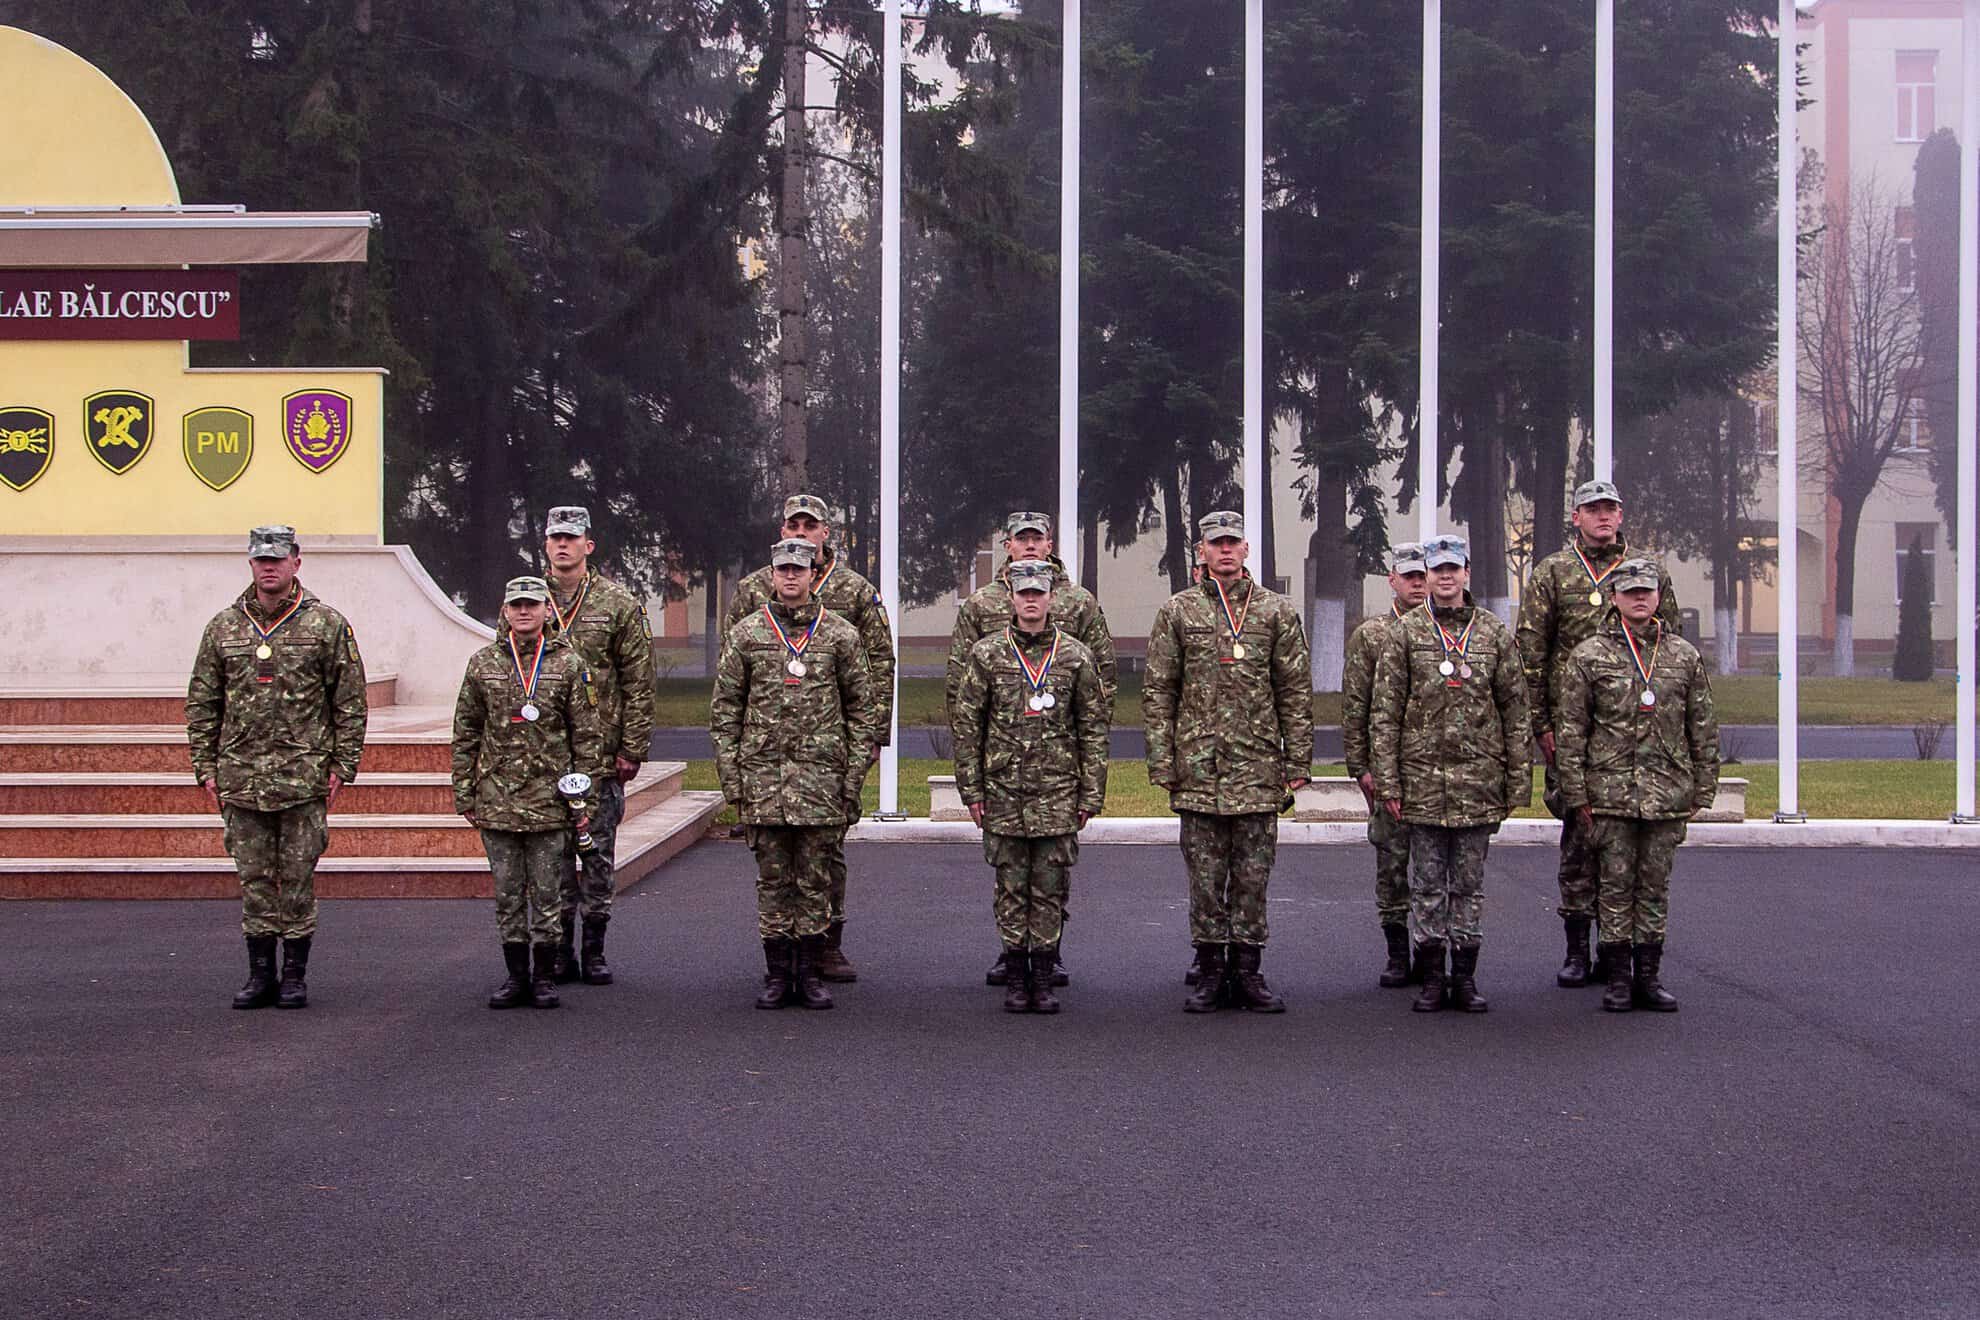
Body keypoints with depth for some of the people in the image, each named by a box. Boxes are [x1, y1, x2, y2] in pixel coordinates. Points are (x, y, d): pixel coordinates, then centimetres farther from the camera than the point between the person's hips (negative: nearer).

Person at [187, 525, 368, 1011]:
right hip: (241, 778, 3)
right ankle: (260, 974, 14)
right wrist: (206, 768, 5)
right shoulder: (224, 627, 8)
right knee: (254, 878, 6)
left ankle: (295, 975, 11)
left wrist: (342, 766, -4)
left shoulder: (326, 625, 1)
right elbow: (201, 703, 11)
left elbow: (350, 702, 2)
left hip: (304, 777, -2)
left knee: (298, 878, 2)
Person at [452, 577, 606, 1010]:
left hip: (549, 799, -2)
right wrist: (465, 794, 5)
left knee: (547, 891, 3)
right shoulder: (483, 664, 5)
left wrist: (584, 798, -1)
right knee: (508, 892, 6)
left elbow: (587, 735, 3)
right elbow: (466, 734, 9)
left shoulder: (568, 665, 1)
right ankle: (516, 975, 14)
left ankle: (544, 976, 12)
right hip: (498, 799, 2)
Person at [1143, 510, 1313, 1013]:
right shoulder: (1177, 612, 6)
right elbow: (1158, 692, 5)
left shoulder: (1278, 612, 7)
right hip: (1198, 765, 0)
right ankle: (1210, 973, 9)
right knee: (1205, 876, 3)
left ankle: (1248, 971, 11)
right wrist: (1161, 761, -2)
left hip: (1258, 766, 0)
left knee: (1253, 875, 4)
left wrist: (1298, 761, 2)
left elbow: (1296, 692, 7)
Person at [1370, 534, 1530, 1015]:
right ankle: (1431, 979, 10)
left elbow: (1515, 710, 7)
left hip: (1478, 779, 1)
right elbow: (1384, 711, 0)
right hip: (1423, 779, -1)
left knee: (1469, 883, 6)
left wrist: (1518, 781, 2)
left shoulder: (1495, 633, 5)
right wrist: (1387, 779, -6)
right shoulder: (1405, 633, 2)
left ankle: (1466, 978, 12)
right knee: (1427, 883, 4)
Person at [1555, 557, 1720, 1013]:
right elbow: (1570, 729, 0)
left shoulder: (1685, 656, 8)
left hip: (1668, 797, 2)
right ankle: (1618, 979, 8)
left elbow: (1704, 729, 11)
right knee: (1616, 886, 1)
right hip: (1610, 795, -2)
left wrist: (1702, 789, 8)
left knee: (1655, 887, 7)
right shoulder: (1589, 656, 1)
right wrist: (1576, 793, -4)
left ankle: (1649, 976, 13)